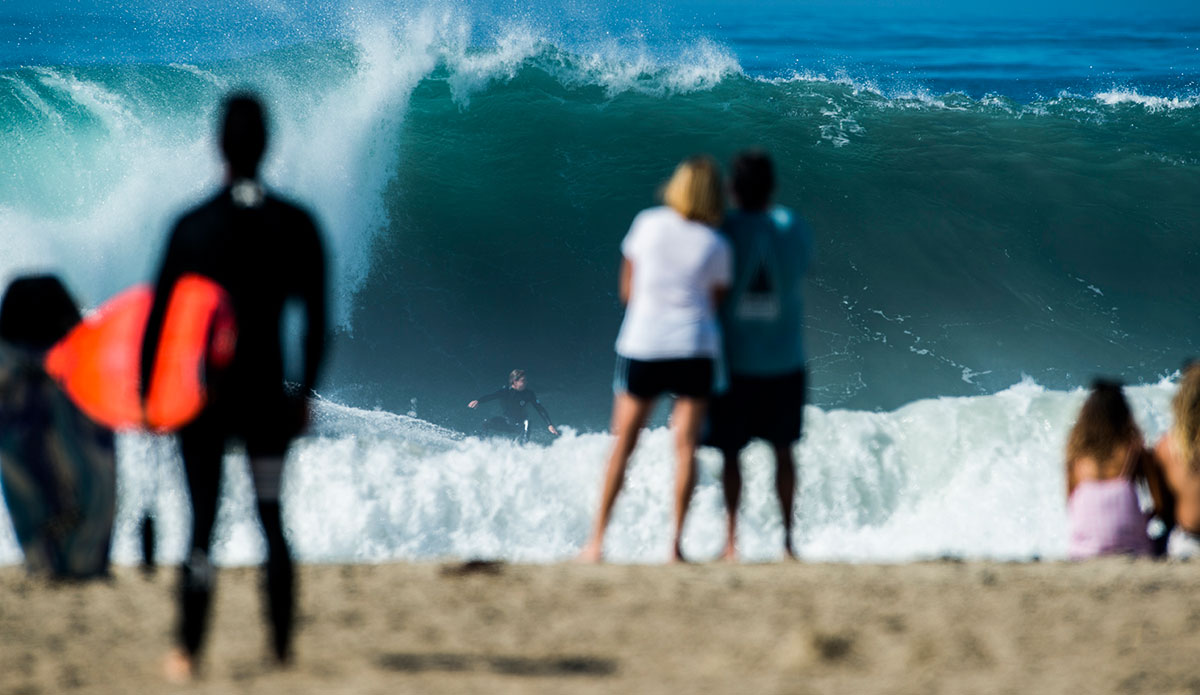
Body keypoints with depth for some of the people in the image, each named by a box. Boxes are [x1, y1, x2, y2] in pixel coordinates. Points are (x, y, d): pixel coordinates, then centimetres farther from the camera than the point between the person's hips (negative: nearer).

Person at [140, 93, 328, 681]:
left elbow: (158, 316, -6)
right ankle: (283, 648, 11)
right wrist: (305, 393, 11)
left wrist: (145, 393, 3)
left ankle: (188, 654, 2)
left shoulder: (192, 228, -8)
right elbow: (316, 321, 1)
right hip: (268, 391, 1)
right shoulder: (297, 225, -2)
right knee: (272, 517, 12)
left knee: (201, 522, 4)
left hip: (202, 390, -1)